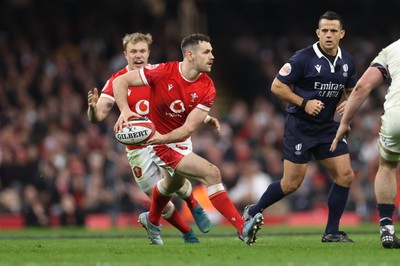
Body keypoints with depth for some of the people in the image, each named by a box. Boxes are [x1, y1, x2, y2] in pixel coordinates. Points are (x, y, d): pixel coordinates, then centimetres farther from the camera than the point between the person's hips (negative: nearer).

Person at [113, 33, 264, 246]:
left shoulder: (207, 89, -13)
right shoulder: (163, 72, -23)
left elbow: (189, 127, -19)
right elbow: (120, 81, -18)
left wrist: (164, 137, -36)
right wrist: (125, 110, -34)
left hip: (180, 140, 7)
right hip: (161, 146, -7)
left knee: (173, 184, 33)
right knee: (211, 173, -22)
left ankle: (151, 220, 63)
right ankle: (242, 228, -22)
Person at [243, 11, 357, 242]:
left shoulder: (347, 61, 3)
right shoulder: (304, 58, -15)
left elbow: (352, 90, 20)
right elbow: (277, 86, -11)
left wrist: (349, 102, -3)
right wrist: (304, 103, -20)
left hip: (327, 126, 6)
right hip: (300, 126, -6)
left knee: (345, 175, -4)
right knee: (292, 183, -5)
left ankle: (332, 232, 6)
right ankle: (253, 213, 18)